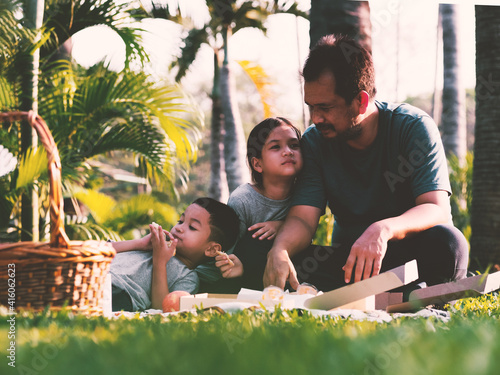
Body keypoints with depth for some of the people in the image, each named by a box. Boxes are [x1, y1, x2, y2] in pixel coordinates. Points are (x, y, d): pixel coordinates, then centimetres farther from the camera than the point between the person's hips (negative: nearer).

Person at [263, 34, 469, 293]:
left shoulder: (414, 128, -11)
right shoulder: (314, 141, -2)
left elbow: (437, 210, -22)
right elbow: (302, 218, -11)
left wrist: (384, 229, -43)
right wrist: (279, 250, -36)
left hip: (410, 253, -2)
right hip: (349, 258, 2)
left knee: (445, 241, -36)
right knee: (288, 262, -27)